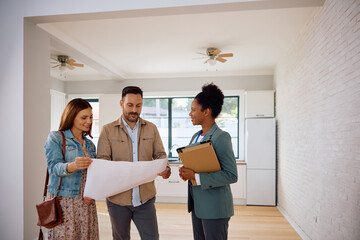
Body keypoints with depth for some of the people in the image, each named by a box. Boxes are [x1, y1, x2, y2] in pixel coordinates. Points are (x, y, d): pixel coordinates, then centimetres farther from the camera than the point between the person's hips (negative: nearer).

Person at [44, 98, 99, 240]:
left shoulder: (89, 144, 13)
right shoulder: (55, 138, -2)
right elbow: (54, 166, -14)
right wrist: (72, 166, -34)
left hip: (86, 202, 5)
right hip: (64, 201, -4)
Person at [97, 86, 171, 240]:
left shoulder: (151, 128, 7)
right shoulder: (108, 130, 0)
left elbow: (160, 154, 7)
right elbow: (102, 159, -4)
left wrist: (165, 168, -14)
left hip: (145, 197, 1)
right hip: (118, 197, -1)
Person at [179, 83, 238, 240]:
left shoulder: (221, 137, -17)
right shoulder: (196, 136, 8)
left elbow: (231, 176, -21)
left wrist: (196, 177, -24)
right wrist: (185, 171, -6)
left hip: (214, 208, -8)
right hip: (197, 204, 8)